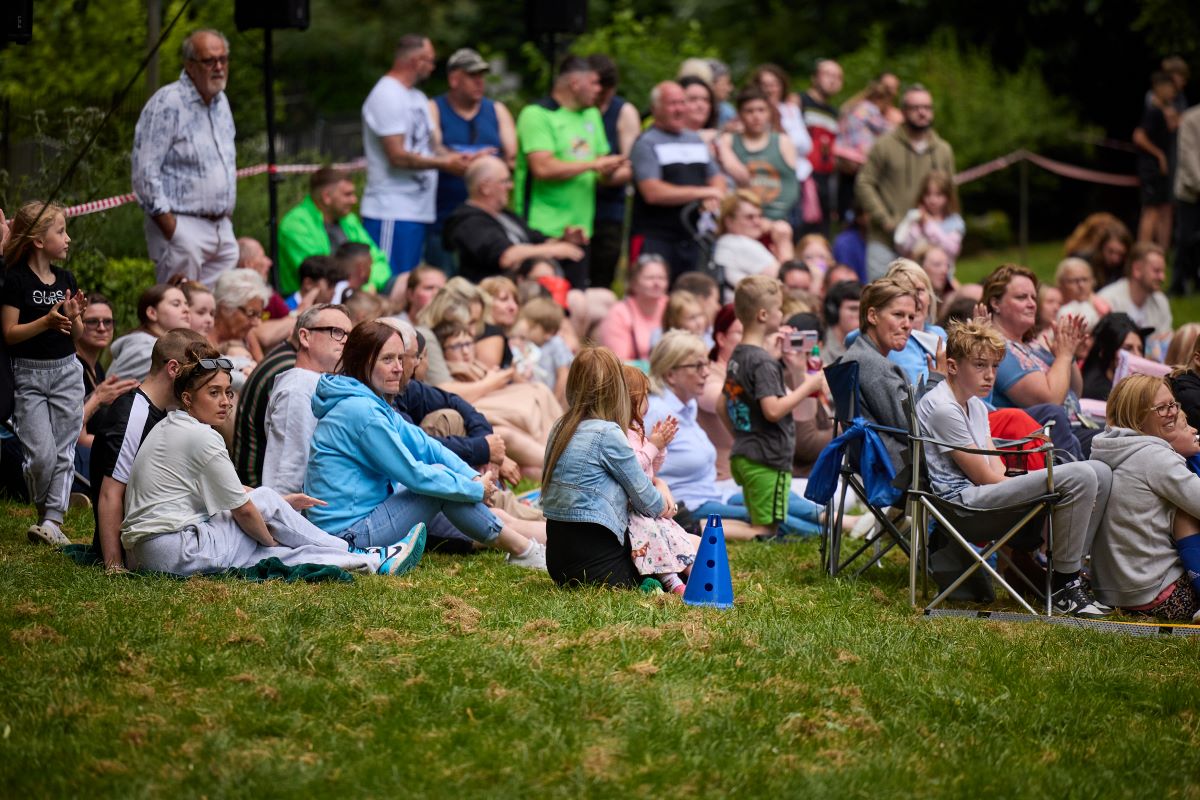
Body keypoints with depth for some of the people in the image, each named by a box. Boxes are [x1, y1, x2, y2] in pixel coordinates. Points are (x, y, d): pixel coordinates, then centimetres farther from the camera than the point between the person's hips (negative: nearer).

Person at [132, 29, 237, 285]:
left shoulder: (221, 101, 16)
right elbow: (145, 170, -15)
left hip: (222, 226, 8)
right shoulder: (167, 103, -10)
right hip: (183, 227, -8)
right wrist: (168, 224, -17)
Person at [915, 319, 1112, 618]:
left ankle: (1071, 569, 8)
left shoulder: (976, 405, 20)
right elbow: (984, 477, -13)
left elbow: (998, 470, 13)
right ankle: (1064, 587, -17)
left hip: (988, 492, 10)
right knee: (1079, 477, -25)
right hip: (963, 499, -10)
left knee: (1101, 473, 4)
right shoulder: (942, 409, -12)